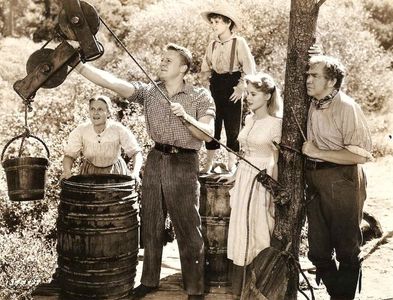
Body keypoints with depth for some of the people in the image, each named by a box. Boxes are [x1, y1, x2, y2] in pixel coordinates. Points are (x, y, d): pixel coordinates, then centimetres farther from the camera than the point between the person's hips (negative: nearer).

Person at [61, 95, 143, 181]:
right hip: (89, 173, 1)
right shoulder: (80, 130, -18)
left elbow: (136, 152, -22)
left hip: (115, 173, -1)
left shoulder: (119, 130, -22)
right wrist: (67, 171, -33)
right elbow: (69, 155, -12)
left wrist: (135, 172, -41)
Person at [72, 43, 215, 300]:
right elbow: (112, 82, -8)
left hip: (184, 165, -3)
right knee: (151, 226, 13)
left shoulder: (201, 97, -2)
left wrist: (185, 117, -24)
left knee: (189, 231, 0)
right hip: (155, 161, 4)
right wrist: (79, 65, -18)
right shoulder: (149, 92, 4)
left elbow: (208, 134, -9)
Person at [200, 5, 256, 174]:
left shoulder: (239, 42, -8)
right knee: (212, 126, 8)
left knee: (232, 128, 3)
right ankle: (208, 165, 19)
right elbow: (205, 68, 19)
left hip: (232, 87, -5)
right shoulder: (212, 44, 7)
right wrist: (206, 75, 2)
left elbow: (249, 68, -10)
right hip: (215, 87, 5)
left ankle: (231, 165, 16)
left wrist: (241, 88, -13)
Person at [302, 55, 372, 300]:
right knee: (318, 250, 14)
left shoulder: (347, 107, -13)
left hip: (342, 181, -7)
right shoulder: (311, 107, 10)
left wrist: (317, 152, -18)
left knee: (347, 250, 5)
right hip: (314, 180, 8)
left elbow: (361, 154, -20)